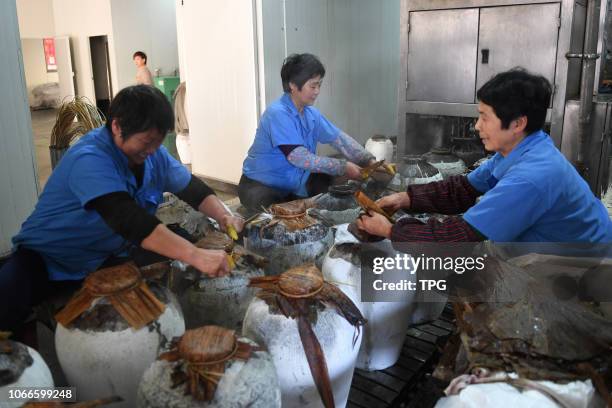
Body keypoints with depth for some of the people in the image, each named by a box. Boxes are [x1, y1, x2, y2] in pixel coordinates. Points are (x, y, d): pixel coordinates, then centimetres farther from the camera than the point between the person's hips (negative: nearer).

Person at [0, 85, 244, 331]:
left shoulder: (154, 154, -6)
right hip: (47, 259, -6)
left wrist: (223, 216, -18)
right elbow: (129, 220, -42)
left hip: (109, 256, 7)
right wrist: (195, 256, -50)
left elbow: (191, 188, 3)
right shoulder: (90, 160, -29)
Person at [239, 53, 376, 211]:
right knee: (259, 200, -38)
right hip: (261, 185, -7)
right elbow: (299, 158, -30)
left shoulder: (311, 114, 1)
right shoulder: (278, 114, -23)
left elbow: (340, 139, 5)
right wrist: (343, 167, -28)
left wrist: (370, 161, -10)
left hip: (295, 183, 8)